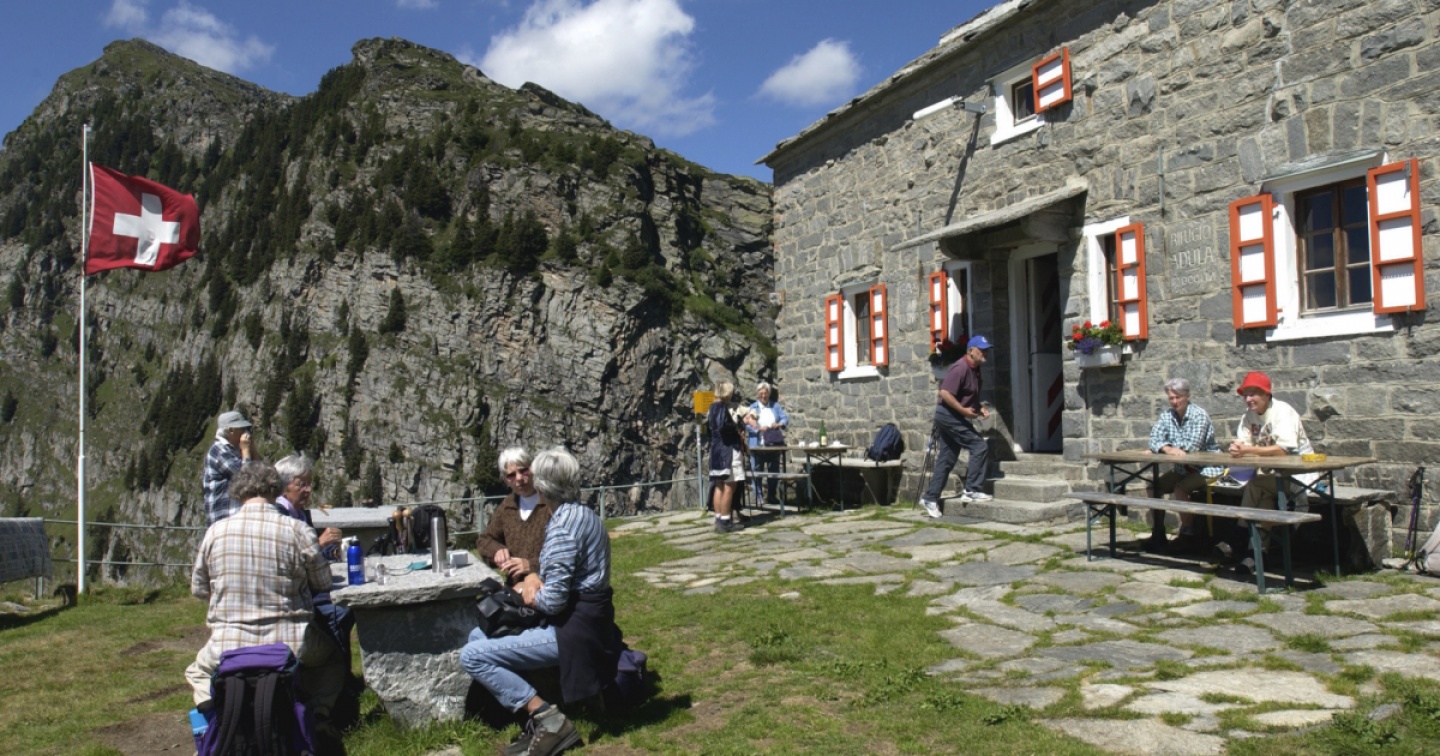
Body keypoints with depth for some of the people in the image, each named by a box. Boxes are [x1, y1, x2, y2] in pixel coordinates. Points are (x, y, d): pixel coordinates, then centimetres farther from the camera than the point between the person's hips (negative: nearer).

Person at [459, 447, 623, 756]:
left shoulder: (562, 525, -20)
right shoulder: (584, 513, 10)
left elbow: (553, 600, -22)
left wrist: (533, 596, -1)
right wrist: (537, 585, 6)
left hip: (574, 629, -10)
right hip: (589, 619, 10)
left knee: (472, 655, -14)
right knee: (479, 634, 18)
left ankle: (548, 719, -12)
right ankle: (539, 717, 10)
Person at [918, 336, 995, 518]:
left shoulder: (975, 369, 13)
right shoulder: (960, 368, -17)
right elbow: (945, 393, -24)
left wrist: (980, 407, 6)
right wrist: (964, 410, -22)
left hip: (951, 417, 10)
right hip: (948, 415, -10)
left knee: (946, 460, 9)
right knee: (980, 446, -11)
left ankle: (930, 498, 13)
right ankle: (971, 491, -7)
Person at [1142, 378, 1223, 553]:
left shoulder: (1199, 414, -14)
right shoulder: (1166, 415, 3)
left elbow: (1192, 446, -24)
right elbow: (1154, 440, -10)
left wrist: (1165, 445, -14)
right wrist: (1168, 448, -32)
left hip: (1206, 468, -6)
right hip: (1183, 468, 7)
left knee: (1180, 489, -27)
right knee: (1155, 487, -8)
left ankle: (1188, 536, -13)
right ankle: (1158, 533, 1)